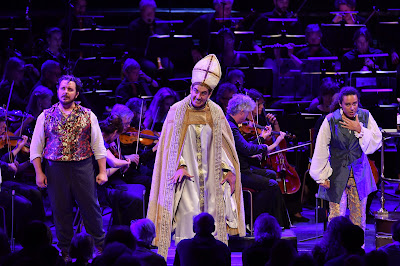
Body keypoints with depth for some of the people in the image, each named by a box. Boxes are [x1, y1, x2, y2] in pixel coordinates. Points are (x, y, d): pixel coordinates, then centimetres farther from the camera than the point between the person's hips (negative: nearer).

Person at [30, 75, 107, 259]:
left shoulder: (88, 116, 6)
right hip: (55, 168, 0)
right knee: (61, 210, 5)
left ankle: (99, 246, 18)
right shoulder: (46, 116, 6)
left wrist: (102, 171, 1)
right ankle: (65, 250, 16)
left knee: (90, 207, 3)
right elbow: (36, 147, 7)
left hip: (83, 167, 0)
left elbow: (98, 145, 7)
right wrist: (39, 173, -1)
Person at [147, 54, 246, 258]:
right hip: (186, 173, -3)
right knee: (188, 213, -12)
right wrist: (180, 166, -13)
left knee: (213, 212, 0)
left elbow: (223, 143, 11)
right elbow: (171, 144, -1)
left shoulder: (216, 113, 4)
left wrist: (229, 170, 3)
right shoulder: (177, 111, -2)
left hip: (210, 174, 3)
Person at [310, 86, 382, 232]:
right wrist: (321, 177, -6)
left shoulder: (365, 116, -3)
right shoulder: (331, 120, -12)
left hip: (359, 172, 3)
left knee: (359, 216, 10)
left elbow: (377, 141, -2)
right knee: (337, 216, -6)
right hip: (337, 173, -3)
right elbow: (320, 150, -6)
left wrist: (360, 130, -17)